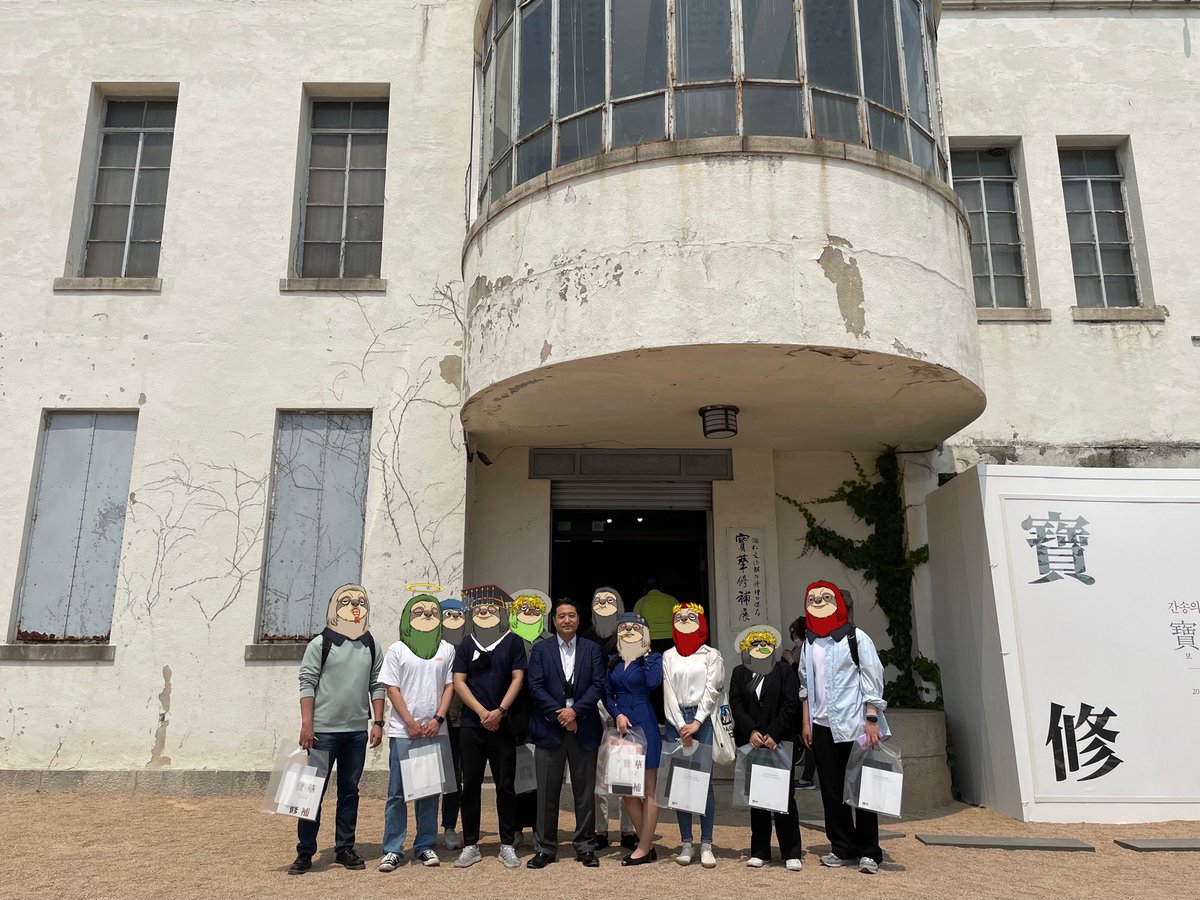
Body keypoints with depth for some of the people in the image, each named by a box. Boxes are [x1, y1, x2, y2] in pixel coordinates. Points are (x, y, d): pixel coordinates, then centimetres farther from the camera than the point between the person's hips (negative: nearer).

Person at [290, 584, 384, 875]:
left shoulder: (371, 647, 7)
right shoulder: (320, 644, -4)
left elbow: (377, 686, 9)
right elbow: (307, 684, -7)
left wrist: (377, 722, 3)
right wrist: (307, 725, -13)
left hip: (357, 732, 4)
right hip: (323, 730, -4)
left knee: (350, 791, 10)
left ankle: (344, 848, 20)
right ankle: (305, 852, 12)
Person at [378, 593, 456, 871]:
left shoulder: (447, 650, 7)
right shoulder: (397, 650, 2)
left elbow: (450, 686, 6)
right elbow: (392, 689, -1)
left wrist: (438, 718, -7)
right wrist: (411, 723, -8)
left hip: (434, 730, 2)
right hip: (403, 731, -2)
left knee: (429, 789, 8)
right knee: (397, 791, 2)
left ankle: (425, 846, 18)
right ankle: (392, 849, 10)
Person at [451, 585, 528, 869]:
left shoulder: (513, 642, 4)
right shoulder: (466, 645, 9)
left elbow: (517, 678, -1)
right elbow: (459, 681, 3)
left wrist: (500, 711, -12)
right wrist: (481, 711, -9)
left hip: (503, 725, -1)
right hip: (471, 725, 2)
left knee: (505, 786, 3)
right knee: (470, 785, 5)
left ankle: (507, 845, 14)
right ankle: (470, 846, 16)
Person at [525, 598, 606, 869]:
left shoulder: (592, 649, 7)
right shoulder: (541, 649, 6)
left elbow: (598, 685, -1)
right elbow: (536, 686, -3)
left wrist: (575, 710, -14)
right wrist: (558, 714, -12)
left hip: (584, 729, 1)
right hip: (550, 729, 0)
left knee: (585, 791, 7)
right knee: (547, 792, 4)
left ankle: (585, 846, 19)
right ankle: (545, 848, 15)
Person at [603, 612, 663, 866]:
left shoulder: (653, 658, 0)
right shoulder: (614, 661, 13)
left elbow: (653, 682, -20)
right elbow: (607, 693, 10)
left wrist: (645, 657, -8)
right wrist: (617, 715, -6)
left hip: (644, 725, -6)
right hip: (621, 725, 6)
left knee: (648, 790, 0)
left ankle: (643, 848, 7)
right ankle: (647, 845, 20)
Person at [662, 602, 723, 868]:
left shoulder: (711, 655, 5)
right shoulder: (668, 656, 9)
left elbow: (711, 691, -2)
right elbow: (669, 693, 2)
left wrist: (696, 723, -11)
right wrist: (681, 727, -7)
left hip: (703, 720, -2)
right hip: (675, 721, 2)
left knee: (704, 780, -5)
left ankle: (706, 844, 1)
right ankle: (686, 843, 10)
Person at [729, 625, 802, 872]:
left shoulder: (785, 671, 3)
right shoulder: (739, 674, 11)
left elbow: (790, 705, -5)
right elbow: (736, 705, 2)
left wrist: (773, 734, -13)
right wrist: (751, 731, -12)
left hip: (779, 742, -3)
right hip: (751, 743, 3)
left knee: (784, 797, -2)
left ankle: (791, 853, 7)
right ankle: (759, 851, 17)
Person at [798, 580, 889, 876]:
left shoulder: (856, 638, -5)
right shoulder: (809, 642, 9)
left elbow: (872, 682, -7)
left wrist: (872, 721, -13)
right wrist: (806, 722, 10)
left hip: (853, 725, -5)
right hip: (822, 727, 5)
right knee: (831, 789, 9)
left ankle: (869, 852, 12)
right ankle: (842, 848, 20)